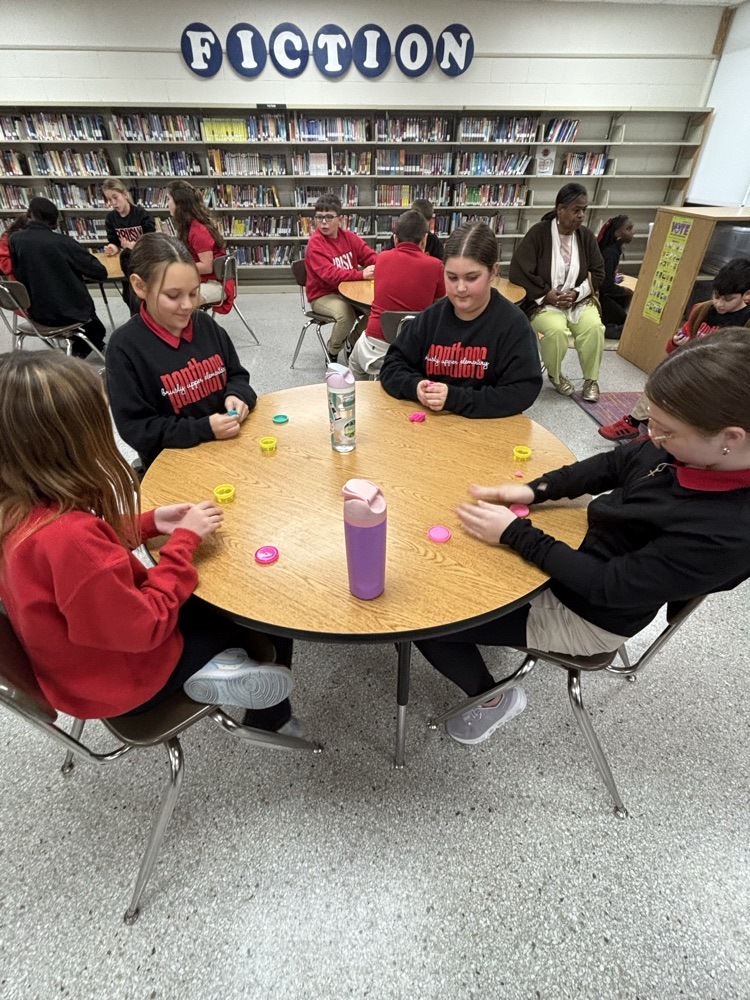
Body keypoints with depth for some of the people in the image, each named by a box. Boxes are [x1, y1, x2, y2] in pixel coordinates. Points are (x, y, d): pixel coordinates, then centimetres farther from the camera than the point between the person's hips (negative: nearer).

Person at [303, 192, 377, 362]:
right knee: (345, 313, -34)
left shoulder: (349, 237, 5)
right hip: (323, 295, -6)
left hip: (348, 291, 6)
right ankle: (332, 353, -6)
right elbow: (329, 274, -26)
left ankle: (354, 340, 11)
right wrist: (361, 275, -33)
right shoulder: (315, 243, -14)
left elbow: (370, 256, 3)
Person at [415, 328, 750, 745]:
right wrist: (534, 490, -8)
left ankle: (494, 700, 19)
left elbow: (609, 585, -28)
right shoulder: (697, 446, -14)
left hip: (587, 613, -7)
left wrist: (514, 533, -26)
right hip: (576, 545, 8)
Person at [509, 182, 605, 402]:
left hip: (579, 299, 4)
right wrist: (547, 294, -18)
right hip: (542, 301, -4)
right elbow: (518, 272, -14)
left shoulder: (586, 236, 5)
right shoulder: (538, 233, -8)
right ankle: (555, 375, -2)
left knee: (594, 327, -25)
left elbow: (598, 272, 8)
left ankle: (591, 379, -3)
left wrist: (577, 292, -11)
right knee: (556, 329, -33)